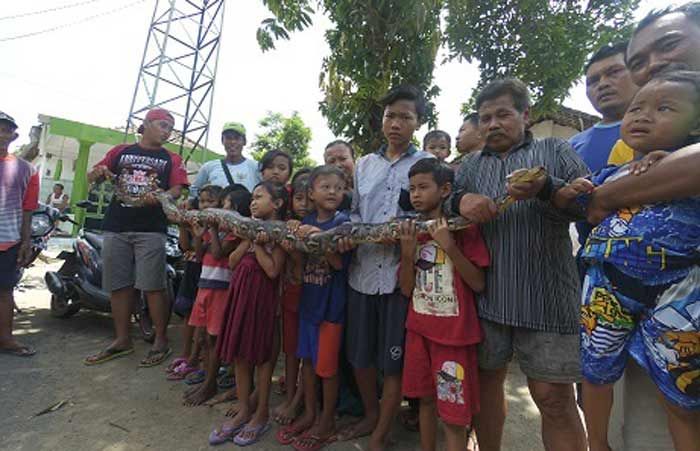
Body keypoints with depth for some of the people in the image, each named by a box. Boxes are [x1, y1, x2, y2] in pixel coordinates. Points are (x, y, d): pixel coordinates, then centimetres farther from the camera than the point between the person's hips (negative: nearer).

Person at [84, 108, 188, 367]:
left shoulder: (172, 159, 10)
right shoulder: (121, 151, 16)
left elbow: (176, 190, -1)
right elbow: (91, 178, 15)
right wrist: (99, 172, -9)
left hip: (151, 229, -3)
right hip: (116, 227, 3)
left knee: (153, 286, -5)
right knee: (119, 286, 7)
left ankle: (161, 342, 5)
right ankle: (122, 340, 20)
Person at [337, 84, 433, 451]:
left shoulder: (429, 165, 1)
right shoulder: (365, 164, 14)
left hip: (401, 273, -4)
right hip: (363, 270, 5)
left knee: (393, 360, 6)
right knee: (359, 353, 15)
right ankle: (371, 415, 40)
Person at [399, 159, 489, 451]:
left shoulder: (463, 228, -8)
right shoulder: (410, 231, 5)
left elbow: (478, 284, -14)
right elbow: (406, 290, 2)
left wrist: (449, 246, -23)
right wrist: (407, 253, -14)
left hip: (453, 330, -5)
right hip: (419, 327, 5)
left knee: (454, 413, 3)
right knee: (426, 398, 18)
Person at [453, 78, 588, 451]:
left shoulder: (556, 150, 10)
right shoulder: (471, 164, 17)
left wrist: (546, 188, -21)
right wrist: (460, 201, -16)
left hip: (545, 298, -2)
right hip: (484, 295, 3)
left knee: (554, 397, 2)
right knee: (486, 381, 14)